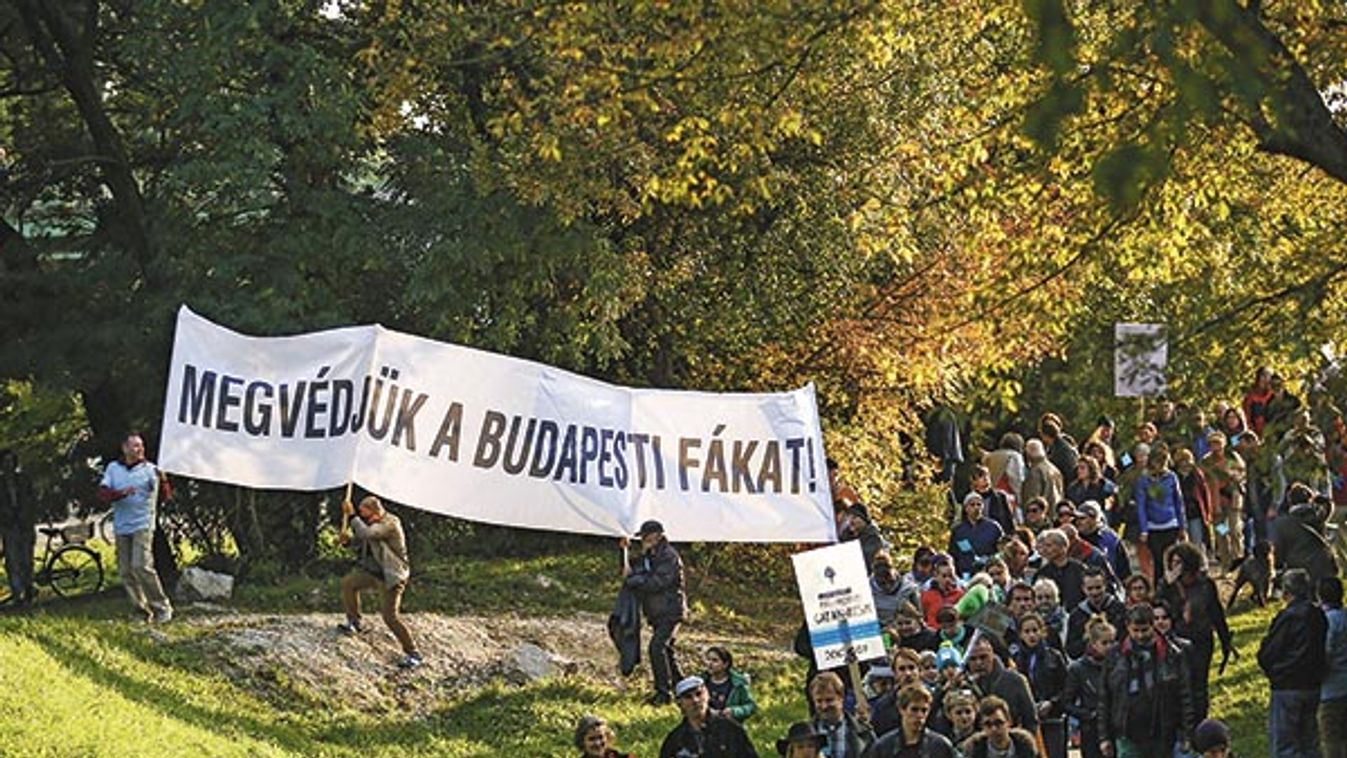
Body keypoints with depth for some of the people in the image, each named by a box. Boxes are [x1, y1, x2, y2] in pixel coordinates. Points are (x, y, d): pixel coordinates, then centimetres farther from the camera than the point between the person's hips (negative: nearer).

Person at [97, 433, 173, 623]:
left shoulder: (150, 469, 1)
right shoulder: (113, 469, 9)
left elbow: (165, 495, -5)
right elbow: (103, 494, -2)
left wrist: (162, 481, -24)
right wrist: (121, 493, -18)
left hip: (142, 525, -4)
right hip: (121, 528, 4)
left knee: (141, 566, -17)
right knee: (126, 571, 3)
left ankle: (161, 607, -9)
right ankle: (142, 610, 14)